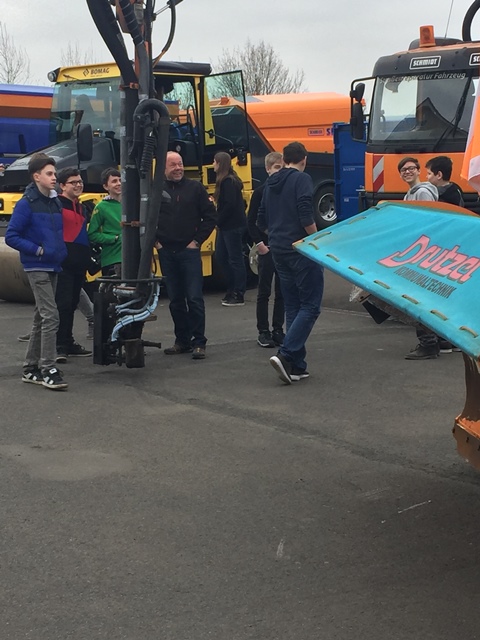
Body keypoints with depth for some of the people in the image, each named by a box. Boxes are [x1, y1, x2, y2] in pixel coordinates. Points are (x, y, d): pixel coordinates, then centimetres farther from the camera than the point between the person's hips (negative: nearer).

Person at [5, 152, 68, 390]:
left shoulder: (55, 203, 11)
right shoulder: (26, 204, -11)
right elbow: (11, 237, -12)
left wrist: (61, 253, 6)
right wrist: (37, 250, -16)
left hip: (53, 267, 8)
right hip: (37, 268, -8)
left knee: (40, 318, 12)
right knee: (50, 316, -14)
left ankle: (31, 368, 20)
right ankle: (48, 370, -11)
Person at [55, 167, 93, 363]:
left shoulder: (81, 208, 20)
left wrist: (88, 258, 23)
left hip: (79, 265, 8)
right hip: (63, 264, -8)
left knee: (72, 305, 14)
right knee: (63, 304, -10)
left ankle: (68, 343, 21)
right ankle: (60, 347, -8)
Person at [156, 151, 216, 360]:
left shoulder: (195, 187, 1)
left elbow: (210, 217, 2)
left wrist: (197, 240, -3)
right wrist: (154, 240, 3)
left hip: (189, 251, -2)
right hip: (166, 252, 3)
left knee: (194, 298, -6)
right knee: (175, 300, 9)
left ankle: (198, 342, -1)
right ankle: (182, 341, 18)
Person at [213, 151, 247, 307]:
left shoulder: (228, 182, -15)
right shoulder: (225, 180, 13)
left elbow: (230, 205, -21)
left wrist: (218, 221, -13)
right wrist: (219, 221, 6)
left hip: (234, 226, -10)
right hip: (226, 225, 10)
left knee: (235, 259, -4)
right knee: (221, 256, 14)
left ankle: (238, 295, 1)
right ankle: (232, 288, 23)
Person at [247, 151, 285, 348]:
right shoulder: (260, 192, -3)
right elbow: (251, 221, -2)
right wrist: (259, 243, -9)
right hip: (267, 248, -3)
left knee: (282, 292, 8)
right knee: (264, 292, 3)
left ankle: (278, 330, 16)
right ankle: (263, 332, 10)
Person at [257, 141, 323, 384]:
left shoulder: (271, 183, 14)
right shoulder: (302, 180, -8)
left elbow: (262, 222, 17)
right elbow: (306, 217, -19)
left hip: (278, 251, 8)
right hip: (300, 250, -8)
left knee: (292, 307, 11)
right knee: (310, 306, -4)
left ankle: (297, 366, 10)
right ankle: (286, 355, -17)